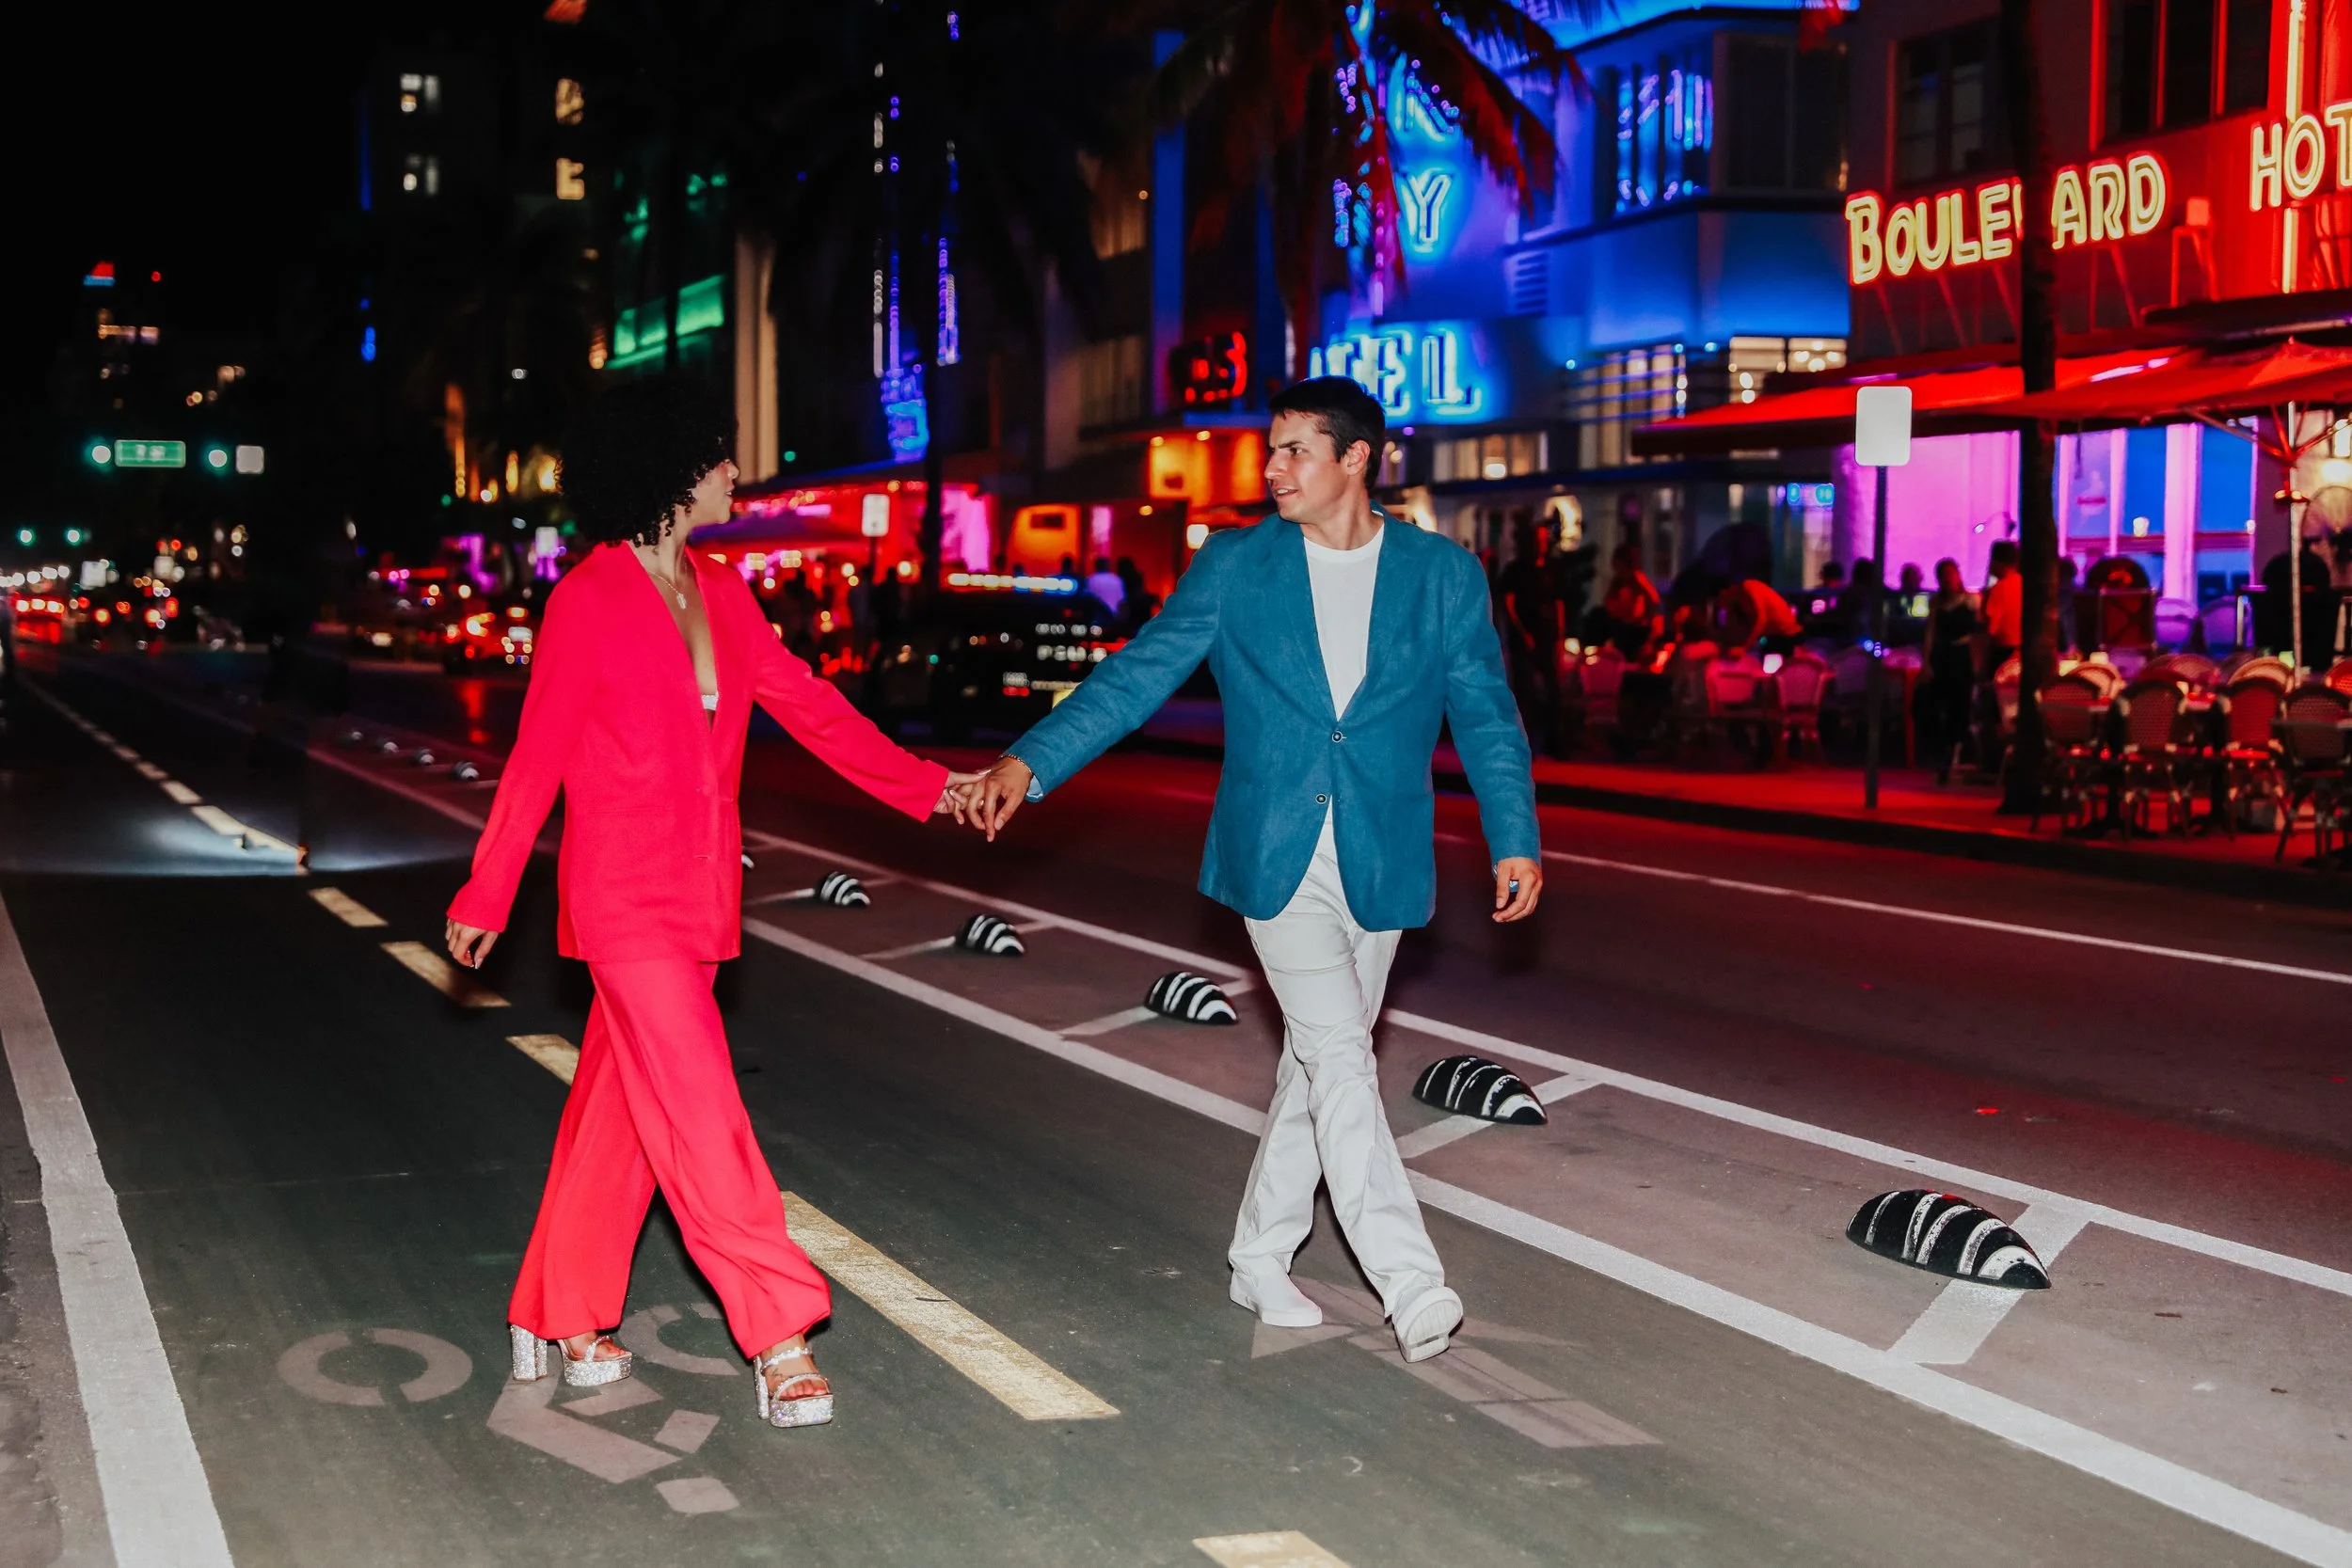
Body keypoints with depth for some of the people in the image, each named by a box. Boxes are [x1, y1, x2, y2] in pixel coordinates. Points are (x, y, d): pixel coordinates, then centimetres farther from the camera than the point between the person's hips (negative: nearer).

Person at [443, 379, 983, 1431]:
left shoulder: (719, 593, 8)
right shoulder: (589, 599, -10)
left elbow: (801, 700, 12)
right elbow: (538, 754, -6)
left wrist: (918, 784, 9)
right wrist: (486, 896, -1)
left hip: (696, 892, 7)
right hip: (623, 896, -7)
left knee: (618, 1106, 13)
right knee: (697, 1113, -7)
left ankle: (562, 1321, 24)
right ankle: (778, 1341, -5)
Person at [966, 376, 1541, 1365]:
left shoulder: (1444, 573, 3)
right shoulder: (1234, 567, 1)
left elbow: (1485, 715, 5)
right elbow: (1139, 676, -1)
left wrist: (1515, 838, -5)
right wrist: (1030, 762, -10)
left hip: (1379, 865, 2)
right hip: (1274, 857, -2)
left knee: (1315, 1063, 10)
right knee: (1340, 1060, -11)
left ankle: (1261, 1258, 25)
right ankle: (1410, 1285, -10)